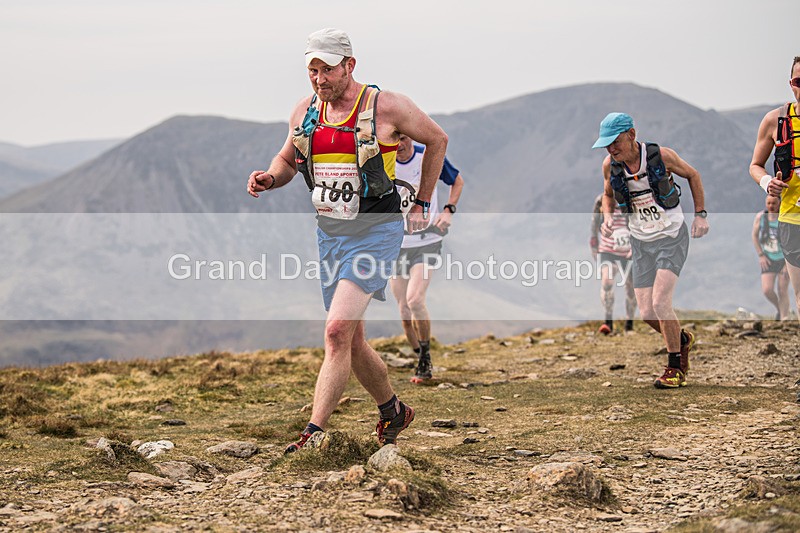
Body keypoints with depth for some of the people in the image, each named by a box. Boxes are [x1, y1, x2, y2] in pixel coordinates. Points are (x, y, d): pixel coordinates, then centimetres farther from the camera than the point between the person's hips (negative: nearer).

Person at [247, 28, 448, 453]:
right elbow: (287, 160, 21)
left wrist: (422, 203, 9)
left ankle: (314, 434, -20)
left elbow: (437, 140, 7)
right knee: (352, 342, 11)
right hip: (329, 231, 6)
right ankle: (393, 413, 35)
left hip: (375, 231, -6)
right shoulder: (305, 111, 6)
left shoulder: (387, 107, -8)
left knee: (338, 330, -20)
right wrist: (270, 178, -3)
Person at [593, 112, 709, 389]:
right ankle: (682, 340, 30)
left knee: (660, 302, -20)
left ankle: (675, 367, -4)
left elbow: (692, 175, 3)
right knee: (647, 313, -2)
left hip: (672, 237, -4)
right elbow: (608, 195, 15)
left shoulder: (662, 156, -16)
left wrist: (700, 214, -1)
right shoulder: (609, 165, -7)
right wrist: (607, 217, -6)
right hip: (641, 242, 4)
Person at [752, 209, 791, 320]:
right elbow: (755, 236, 5)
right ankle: (779, 310, 20)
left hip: (784, 258, -2)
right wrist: (761, 255, -3)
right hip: (768, 260, 2)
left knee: (782, 291, -2)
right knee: (767, 290, -9)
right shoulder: (760, 217, -9)